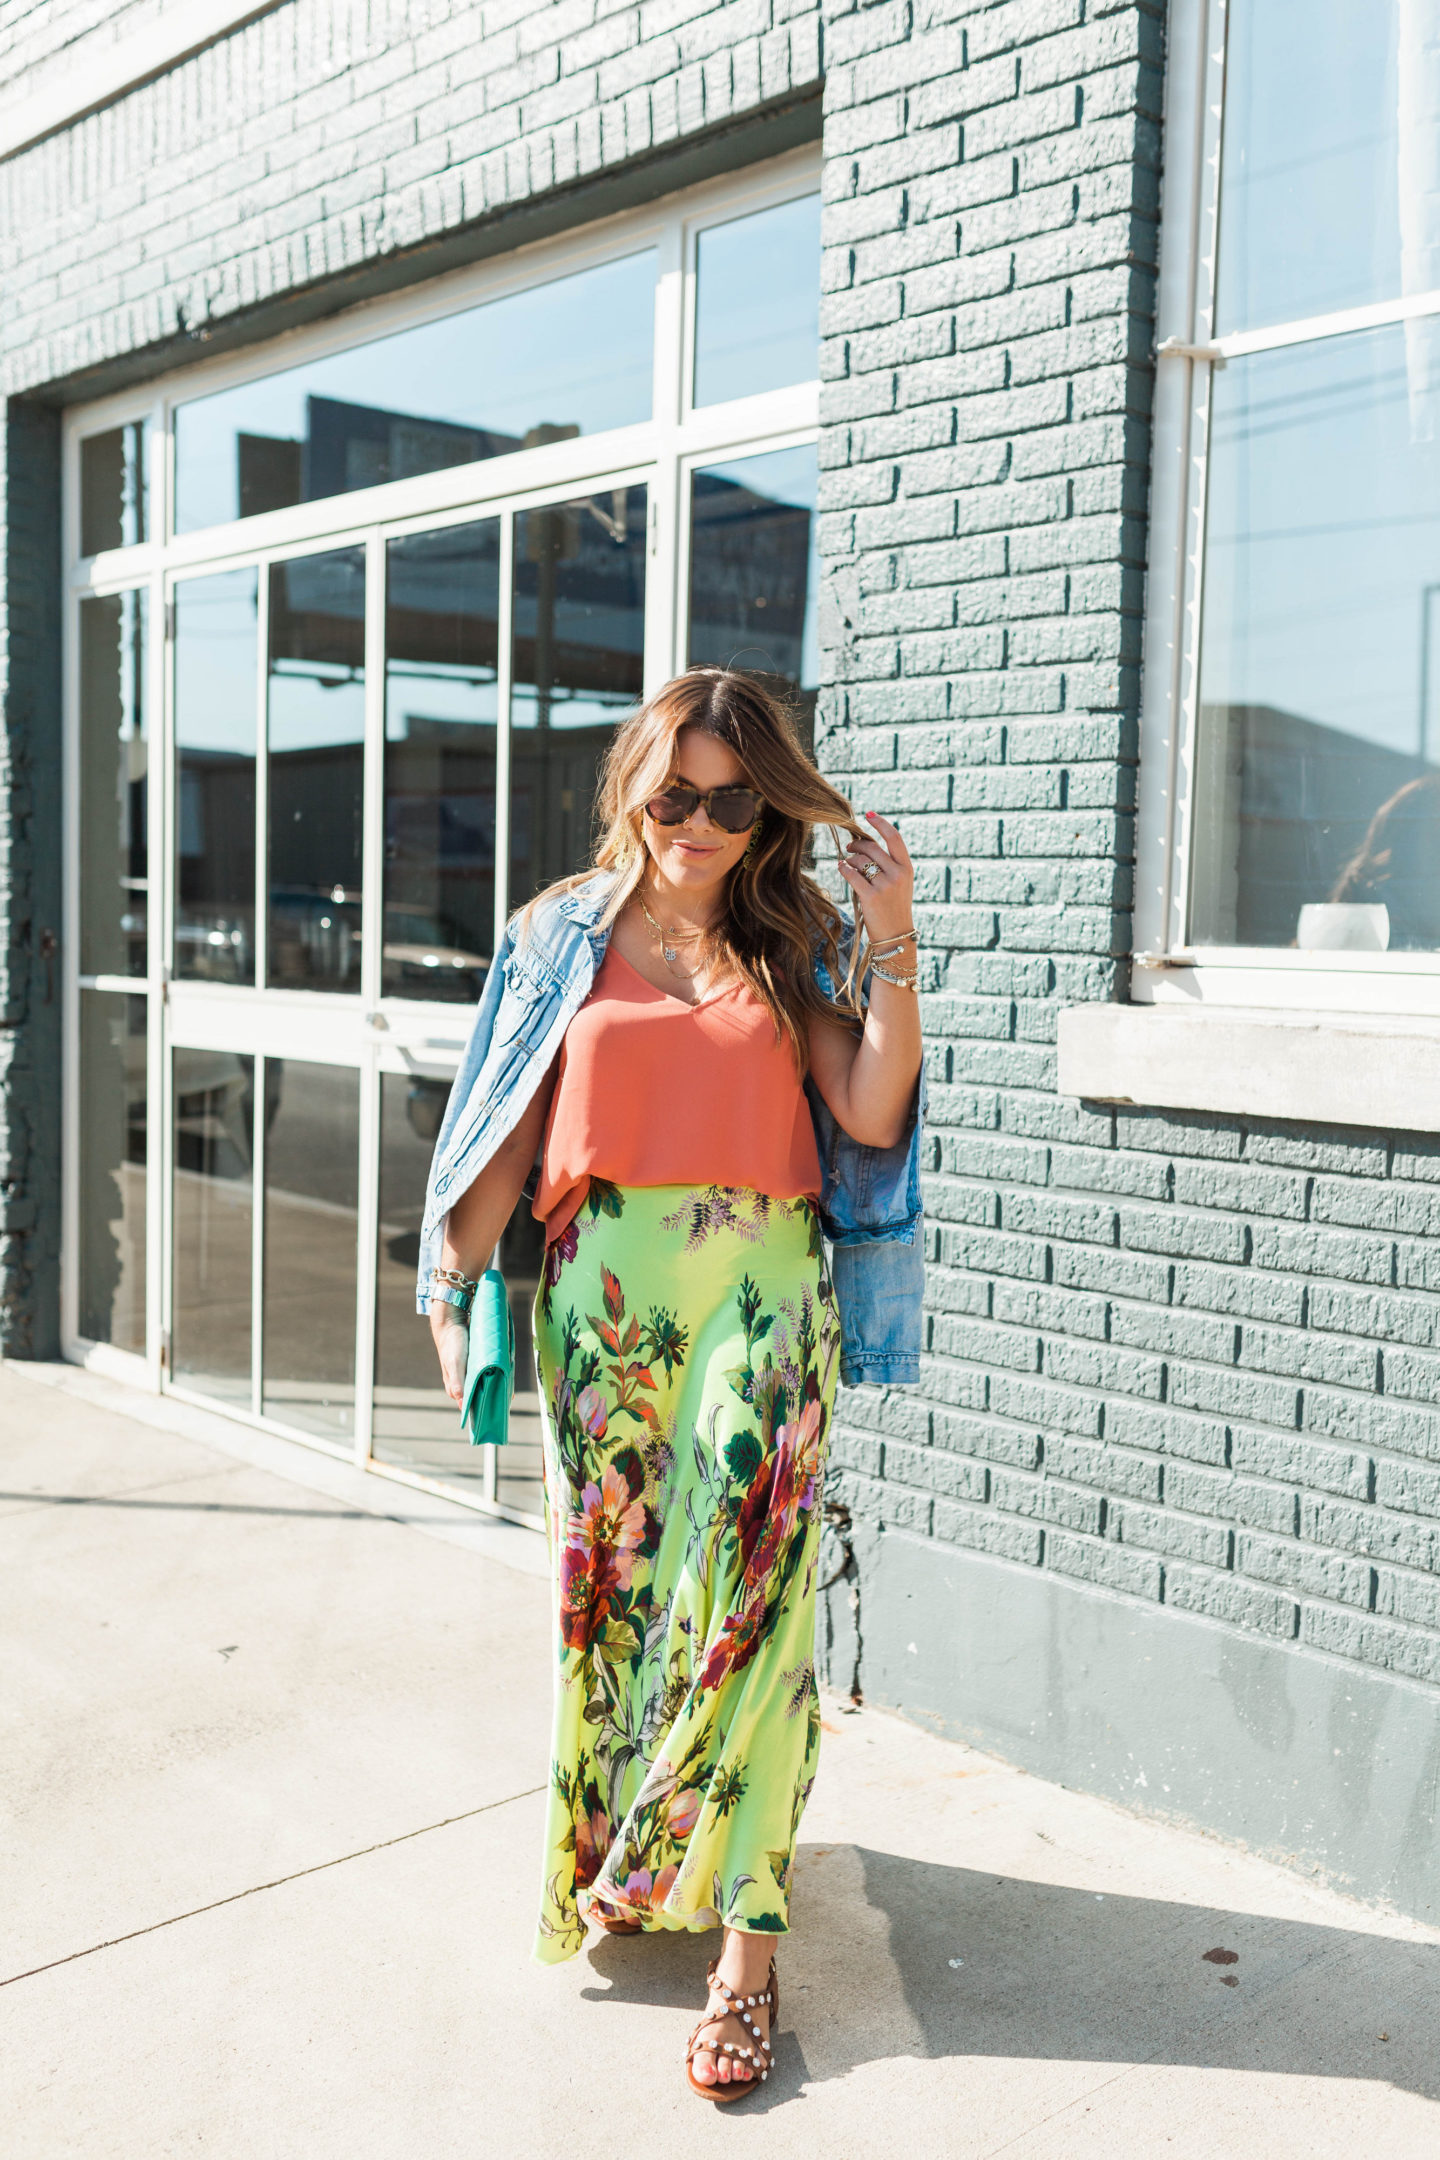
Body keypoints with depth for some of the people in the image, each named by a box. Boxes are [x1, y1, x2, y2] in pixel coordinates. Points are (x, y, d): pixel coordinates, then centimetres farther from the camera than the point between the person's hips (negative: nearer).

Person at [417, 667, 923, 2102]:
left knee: (744, 1594, -4)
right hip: (602, 1288, 1)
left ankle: (744, 1939, 3)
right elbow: (515, 1125, 9)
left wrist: (891, 943, -8)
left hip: (761, 1295, -1)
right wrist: (456, 1276, 4)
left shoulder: (794, 943, 7)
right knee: (607, 1575, 8)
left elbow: (871, 1116, -4)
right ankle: (612, 1853, 31)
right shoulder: (567, 935, 8)